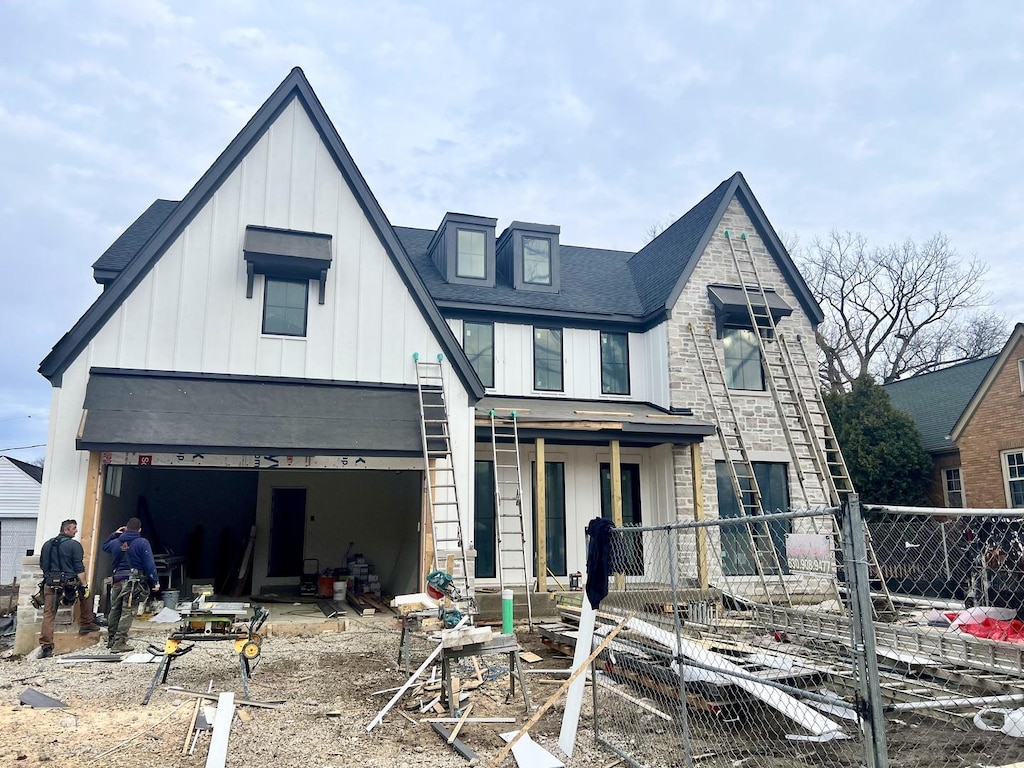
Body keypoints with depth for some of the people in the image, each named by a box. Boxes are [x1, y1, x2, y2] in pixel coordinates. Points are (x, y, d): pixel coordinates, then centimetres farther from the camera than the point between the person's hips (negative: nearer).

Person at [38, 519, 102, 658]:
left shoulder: (47, 544, 13)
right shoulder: (74, 545, -5)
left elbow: (42, 565, 20)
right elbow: (79, 568, -10)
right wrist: (84, 586, -8)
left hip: (50, 584, 4)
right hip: (69, 583, -4)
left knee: (48, 615, 5)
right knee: (86, 594, 23)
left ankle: (46, 647, -1)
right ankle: (86, 624, 28)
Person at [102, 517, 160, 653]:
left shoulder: (116, 543, 9)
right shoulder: (142, 543, -6)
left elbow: (105, 546, 35)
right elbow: (149, 564, -10)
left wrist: (115, 534, 30)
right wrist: (155, 581, -5)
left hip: (118, 580, 5)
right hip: (134, 581, -5)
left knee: (114, 610, 18)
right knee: (127, 612, -5)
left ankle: (111, 640, 31)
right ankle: (119, 643, -8)